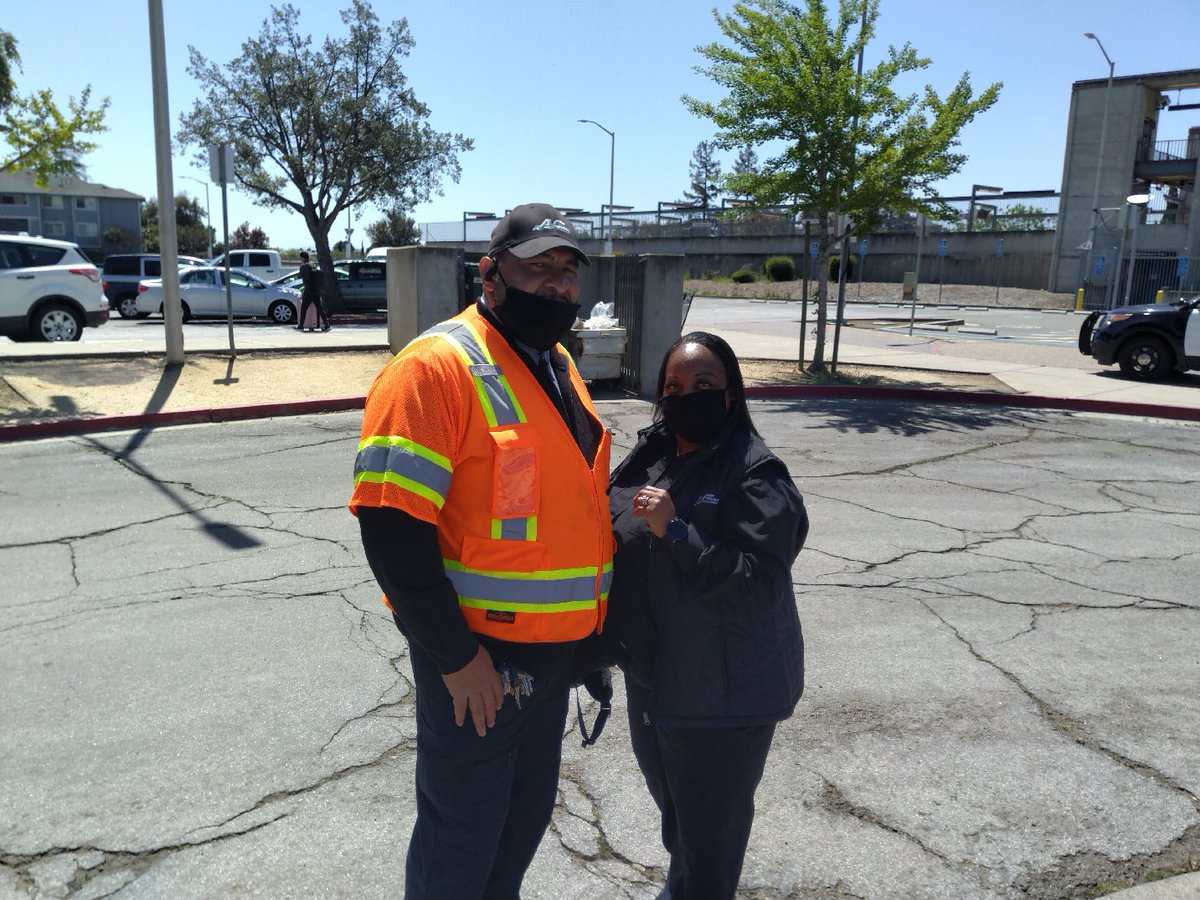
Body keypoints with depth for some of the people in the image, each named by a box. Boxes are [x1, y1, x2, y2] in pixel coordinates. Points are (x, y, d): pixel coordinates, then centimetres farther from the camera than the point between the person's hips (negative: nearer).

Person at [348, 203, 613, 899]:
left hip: (555, 648, 8)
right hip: (476, 654, -8)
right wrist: (456, 658, -21)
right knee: (462, 835, 10)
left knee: (528, 814, 24)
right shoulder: (437, 366, -18)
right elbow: (392, 526, -24)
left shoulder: (559, 365, 9)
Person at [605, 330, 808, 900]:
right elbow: (617, 546, 17)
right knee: (672, 804, 29)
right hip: (652, 677, 8)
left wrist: (675, 530, -31)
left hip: (721, 697, -8)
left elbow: (761, 586, -28)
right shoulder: (649, 458, 3)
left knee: (709, 828, 10)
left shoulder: (755, 474, -19)